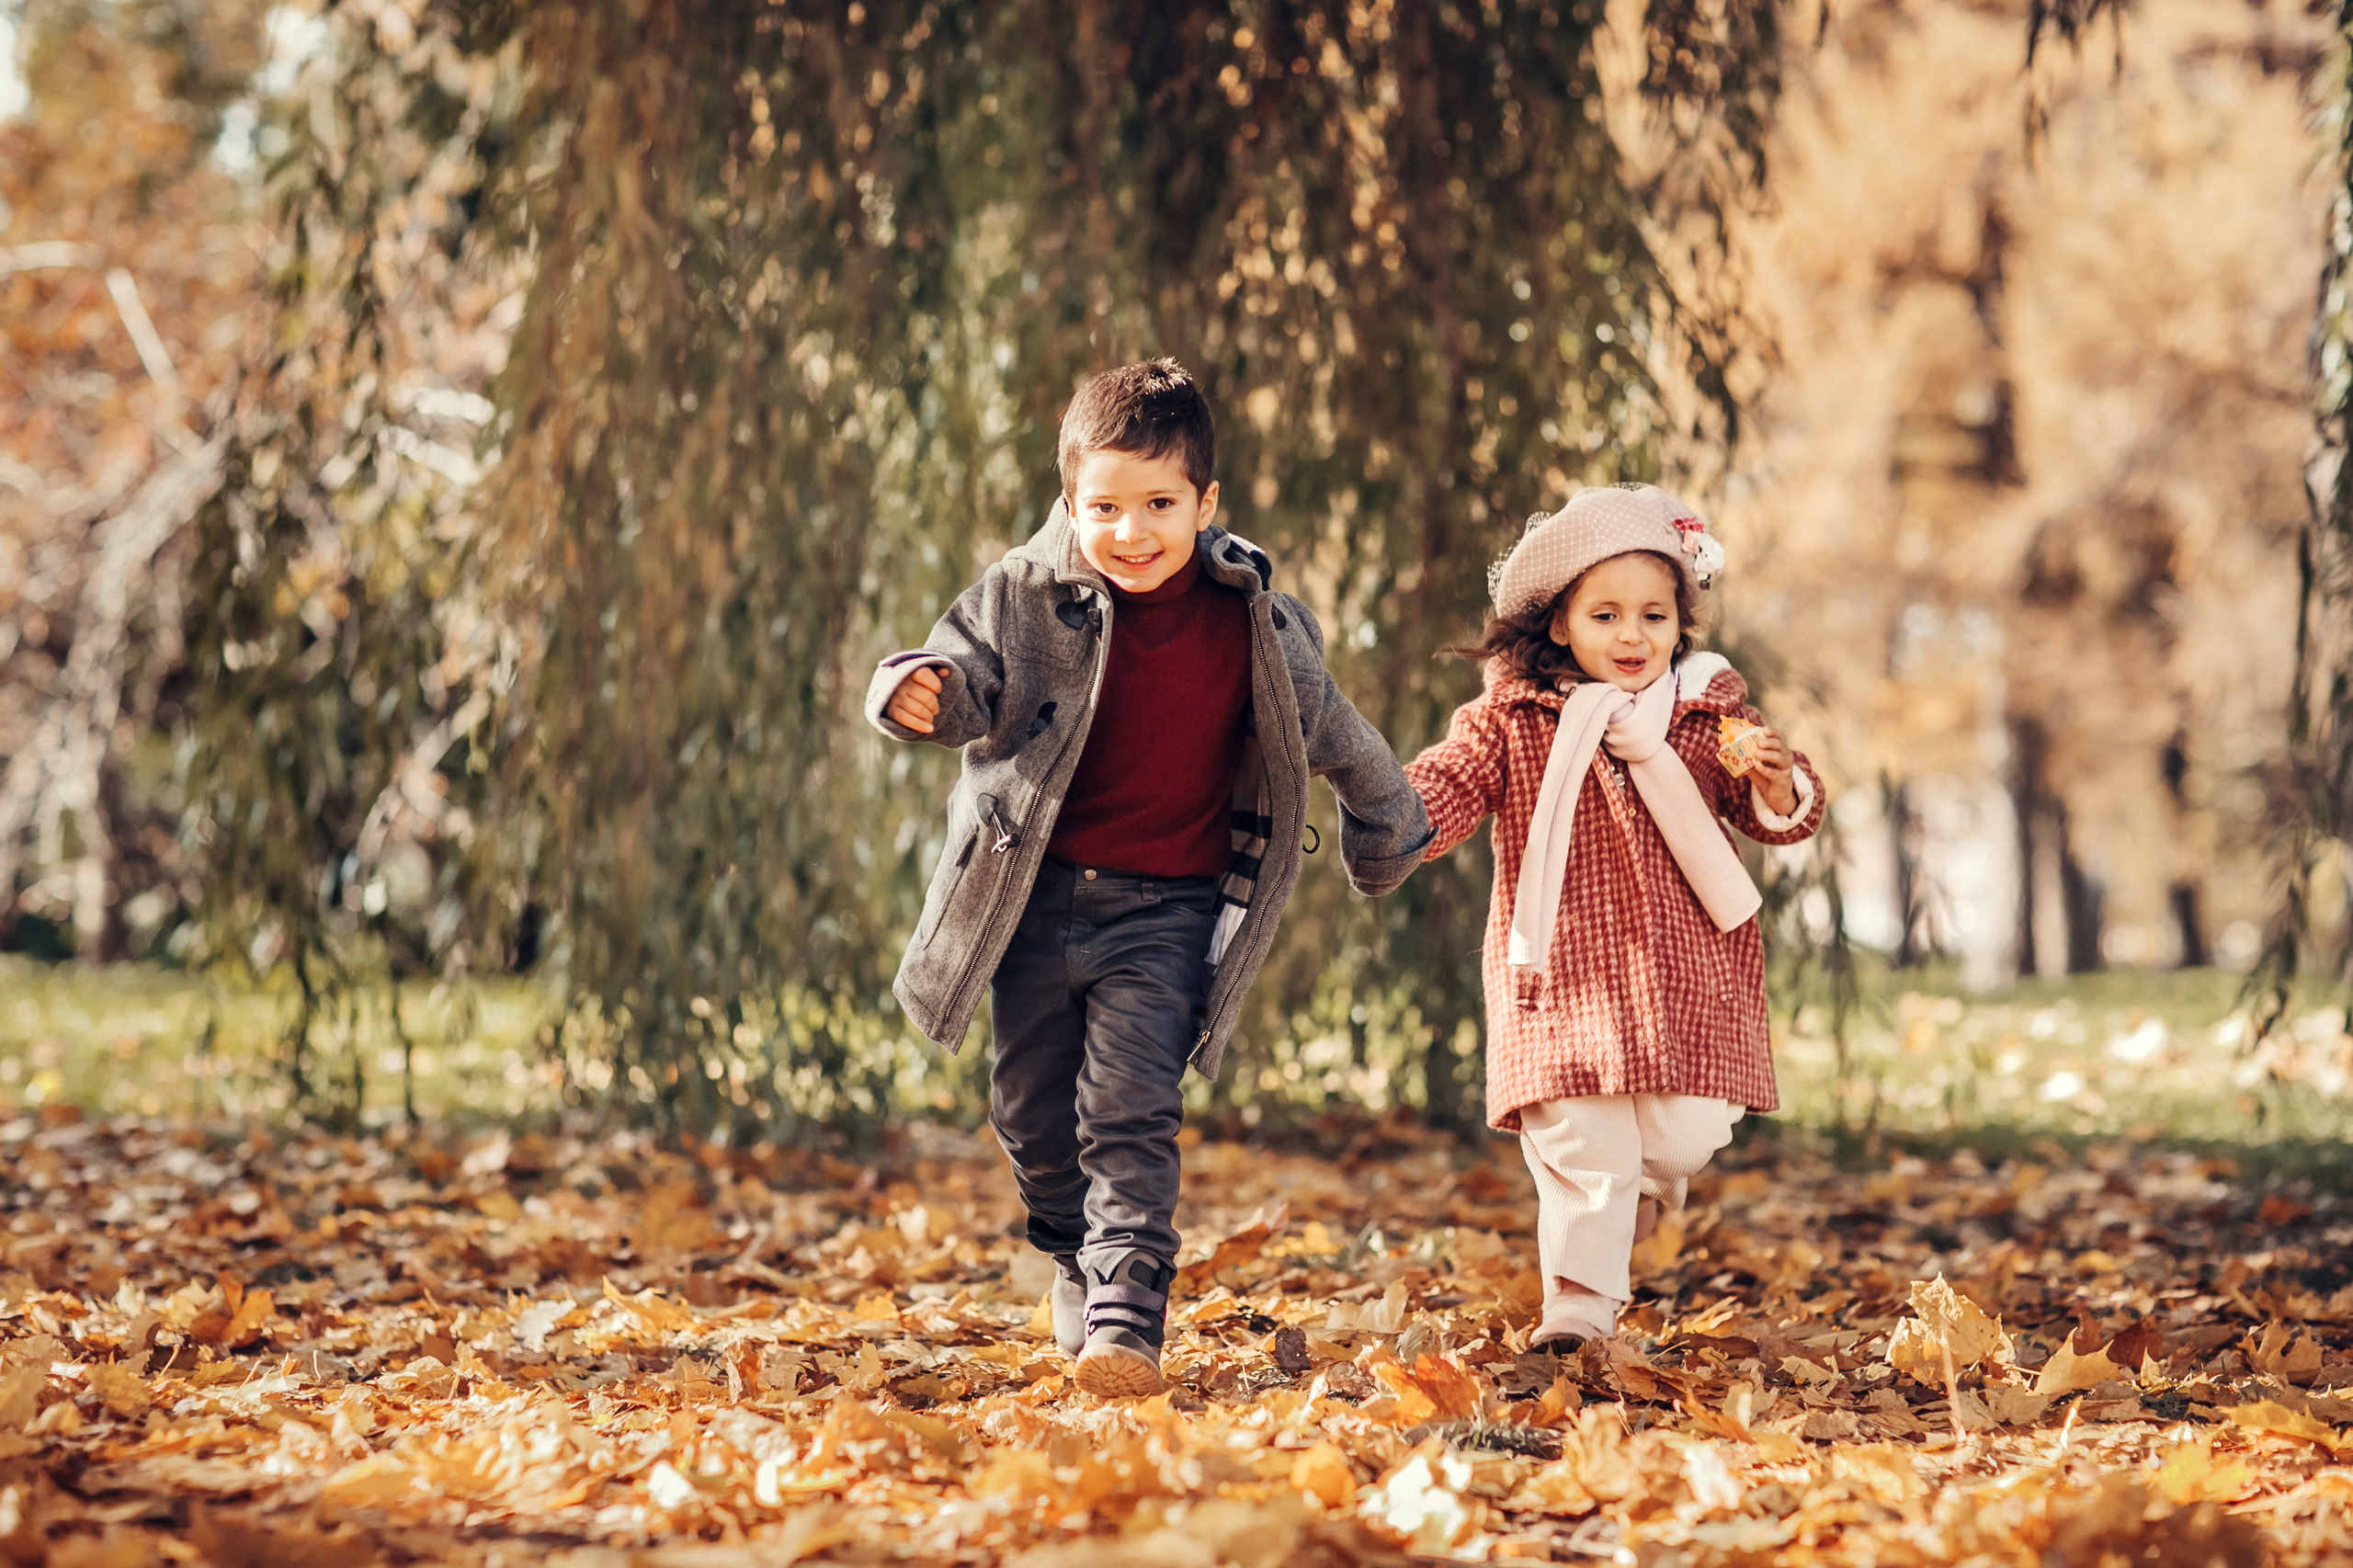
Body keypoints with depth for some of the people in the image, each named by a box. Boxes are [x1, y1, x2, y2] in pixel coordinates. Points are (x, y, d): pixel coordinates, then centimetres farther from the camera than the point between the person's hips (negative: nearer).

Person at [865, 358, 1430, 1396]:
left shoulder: (1254, 627, -4)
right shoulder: (1025, 599, -7)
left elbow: (1331, 734, 10)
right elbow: (971, 674, -6)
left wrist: (1390, 834, 24)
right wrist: (920, 692, -32)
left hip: (1165, 910, -2)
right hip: (1034, 898, 2)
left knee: (1131, 1115, -14)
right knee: (1033, 1117, 13)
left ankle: (1127, 1317, -15)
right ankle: (1079, 1262, 39)